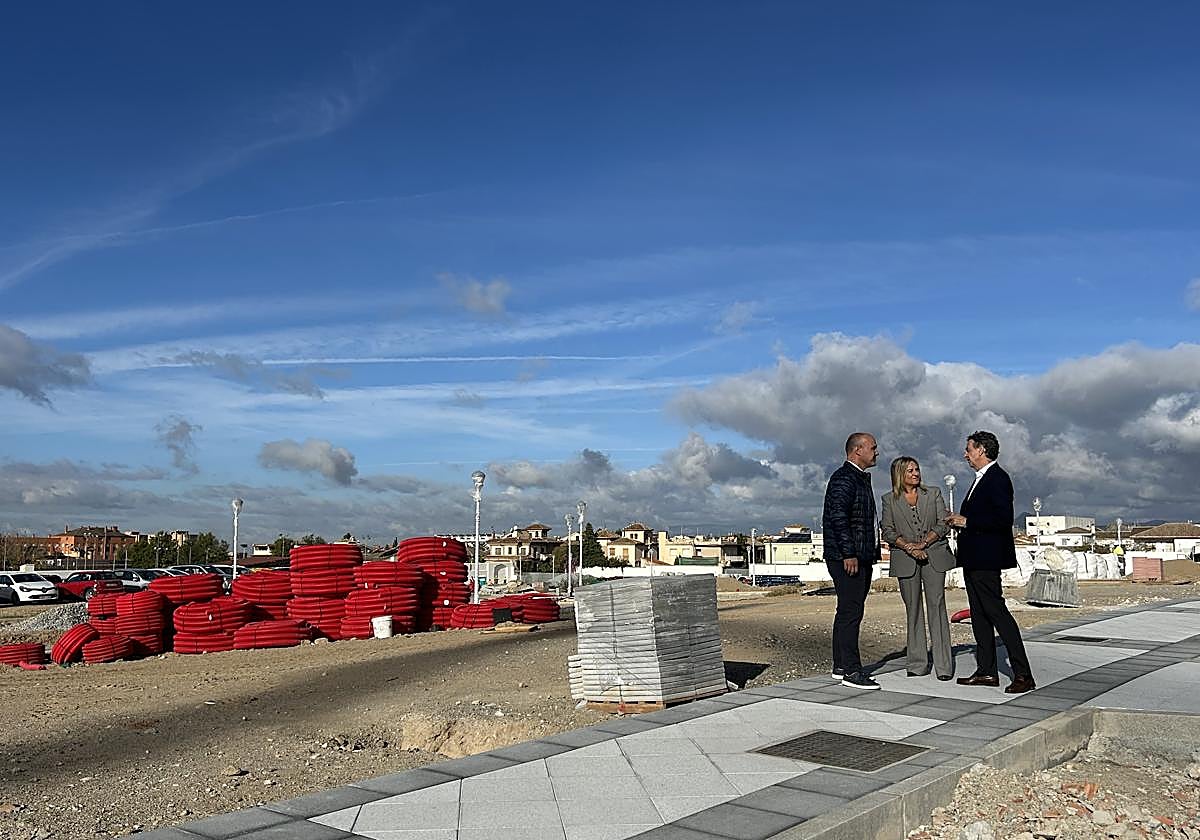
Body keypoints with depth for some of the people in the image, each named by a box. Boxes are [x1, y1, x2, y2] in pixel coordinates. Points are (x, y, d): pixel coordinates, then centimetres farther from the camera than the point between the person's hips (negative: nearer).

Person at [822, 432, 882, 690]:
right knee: (851, 612, -10)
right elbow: (837, 517, -21)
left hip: (862, 557, 10)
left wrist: (873, 552, 21)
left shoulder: (861, 478, 21)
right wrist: (848, 553, -23)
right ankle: (851, 671, -8)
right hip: (847, 558, -10)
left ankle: (840, 666, 19)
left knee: (848, 611, 13)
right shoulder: (843, 478, -11)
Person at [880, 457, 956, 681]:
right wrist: (908, 547, -13)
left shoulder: (933, 494, 10)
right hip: (906, 561, 0)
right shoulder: (889, 499, 8)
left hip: (934, 556, 0)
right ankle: (917, 664, 8)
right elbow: (887, 531, 2)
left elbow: (943, 524, 3)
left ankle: (943, 665, -4)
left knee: (936, 606, -6)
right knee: (913, 610, 3)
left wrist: (924, 543, -10)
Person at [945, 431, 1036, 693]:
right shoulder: (981, 479, 18)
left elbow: (1004, 519, -23)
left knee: (996, 612, -10)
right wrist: (959, 521, 9)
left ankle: (1023, 674, -6)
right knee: (979, 615, 12)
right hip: (974, 559, 11)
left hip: (986, 559, -11)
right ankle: (986, 671, 18)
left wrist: (967, 522, -18)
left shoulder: (997, 478, -13)